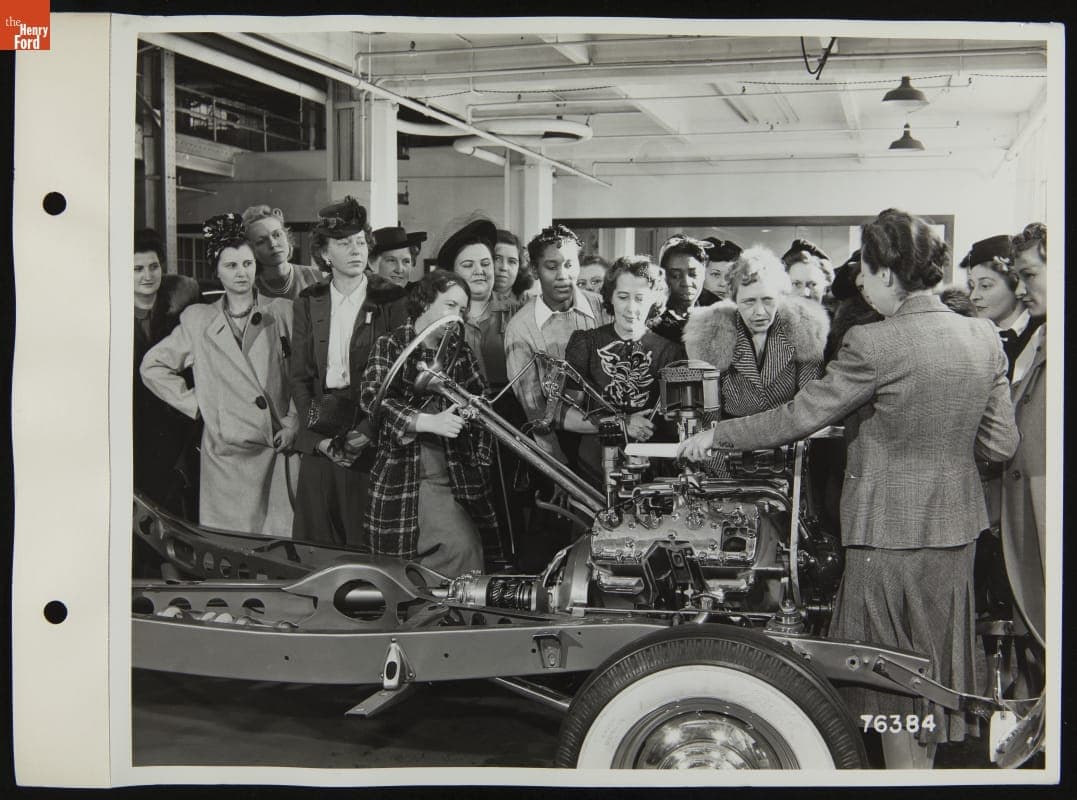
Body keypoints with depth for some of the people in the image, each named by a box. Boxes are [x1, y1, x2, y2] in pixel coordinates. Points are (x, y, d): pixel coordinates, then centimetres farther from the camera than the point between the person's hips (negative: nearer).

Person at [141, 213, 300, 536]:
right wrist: (193, 403, 6)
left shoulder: (282, 312, 5)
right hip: (225, 454, 0)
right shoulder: (198, 320, 8)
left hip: (277, 449, 0)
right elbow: (153, 366, 15)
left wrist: (293, 422, -2)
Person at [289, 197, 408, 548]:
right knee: (314, 542, 3)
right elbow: (299, 376, 9)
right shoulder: (308, 303, 11)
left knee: (366, 542, -4)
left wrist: (366, 432, -13)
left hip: (371, 442, -3)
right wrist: (319, 434, -3)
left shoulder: (391, 300, 0)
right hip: (319, 442, 3)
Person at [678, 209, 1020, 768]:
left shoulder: (873, 344, -20)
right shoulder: (984, 338, -1)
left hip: (888, 529, -6)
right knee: (929, 665, 21)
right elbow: (1001, 444, 2)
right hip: (956, 528, 6)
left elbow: (798, 417, -15)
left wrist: (715, 435, -3)